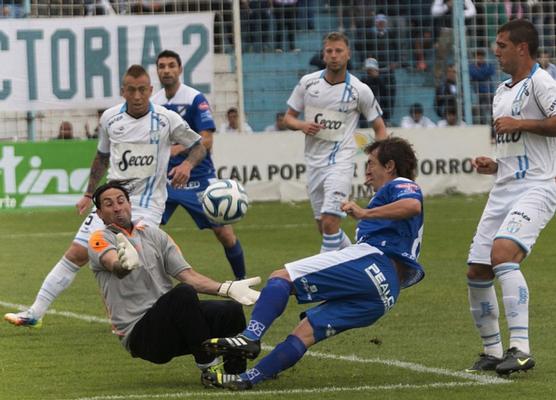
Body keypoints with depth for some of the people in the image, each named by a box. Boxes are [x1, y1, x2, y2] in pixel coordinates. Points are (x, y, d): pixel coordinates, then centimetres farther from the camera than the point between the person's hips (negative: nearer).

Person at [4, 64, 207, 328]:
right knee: (77, 253, 0)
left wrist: (187, 164, -17)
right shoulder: (110, 118, 3)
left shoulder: (166, 119, -7)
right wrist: (89, 194, 22)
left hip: (147, 205, -4)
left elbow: (198, 145, 4)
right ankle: (35, 313, 5)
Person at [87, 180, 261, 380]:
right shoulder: (100, 239, 2)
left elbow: (188, 275, 12)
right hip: (138, 333, -5)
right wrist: (125, 265, -48)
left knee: (232, 311, -19)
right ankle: (210, 369, -25)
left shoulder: (153, 234, 17)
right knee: (183, 294, -33)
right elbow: (114, 266, -22)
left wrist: (227, 288, -5)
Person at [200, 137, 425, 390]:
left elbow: (413, 205, -17)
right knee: (306, 332, 4)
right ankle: (249, 379, -5)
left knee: (281, 278, -13)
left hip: (369, 258, -9)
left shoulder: (400, 185, 9)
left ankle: (250, 336, -32)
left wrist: (366, 213, -20)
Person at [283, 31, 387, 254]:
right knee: (323, 226, 11)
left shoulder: (360, 90, -5)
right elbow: (289, 117, 12)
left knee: (329, 222, -19)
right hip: (313, 160, 5)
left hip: (341, 161, -5)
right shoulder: (308, 83, 2)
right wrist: (302, 125, -11)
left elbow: (379, 127, 5)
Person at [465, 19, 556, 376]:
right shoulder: (502, 92, 22)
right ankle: (492, 352, 21)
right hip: (504, 190, 10)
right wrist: (494, 166, 15)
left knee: (502, 253, -30)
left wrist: (519, 124, -18)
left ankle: (521, 349, -33)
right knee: (477, 272, 6)